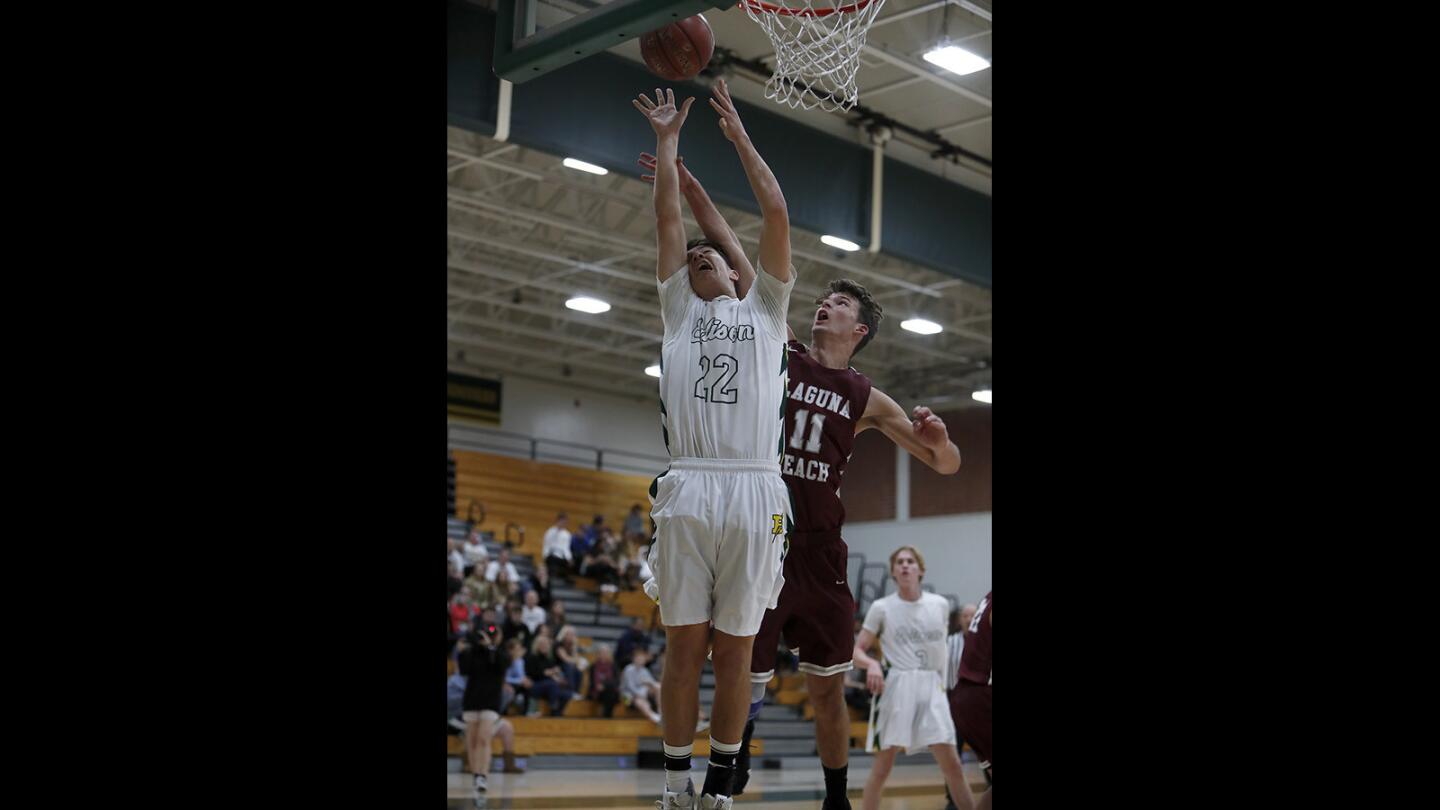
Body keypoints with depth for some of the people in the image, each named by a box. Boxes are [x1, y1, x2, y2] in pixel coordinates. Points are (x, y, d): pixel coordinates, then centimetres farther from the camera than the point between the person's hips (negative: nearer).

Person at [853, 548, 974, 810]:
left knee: (952, 765, 0)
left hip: (932, 689, 2)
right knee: (882, 766, -2)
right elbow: (857, 651, 2)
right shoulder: (881, 607, 1)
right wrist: (872, 664, -19)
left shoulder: (940, 604, 9)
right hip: (897, 688, -2)